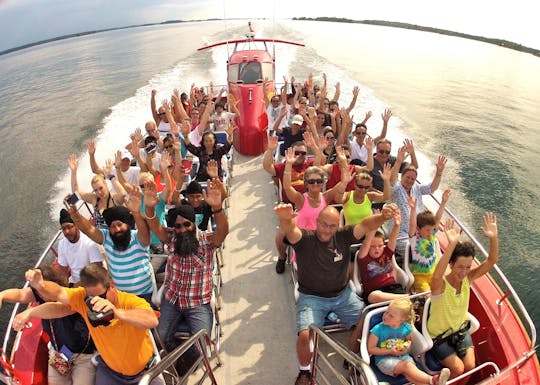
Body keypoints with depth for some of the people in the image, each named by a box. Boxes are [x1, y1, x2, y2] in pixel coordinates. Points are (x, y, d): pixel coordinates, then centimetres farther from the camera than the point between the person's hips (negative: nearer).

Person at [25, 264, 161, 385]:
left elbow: (153, 320, -48)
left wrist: (117, 313, -63)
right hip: (109, 370, 3)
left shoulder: (132, 302, -29)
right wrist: (40, 285, -45)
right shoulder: (84, 298, -14)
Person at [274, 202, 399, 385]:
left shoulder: (343, 236, -5)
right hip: (312, 297, -3)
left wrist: (382, 217, -41)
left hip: (343, 294, 4)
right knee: (306, 335, -22)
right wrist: (285, 220, -62)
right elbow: (290, 231, -36)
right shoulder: (304, 239, -14)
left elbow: (364, 225, -18)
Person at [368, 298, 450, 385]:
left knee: (409, 373, -29)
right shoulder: (378, 329, -14)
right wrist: (390, 351, -14)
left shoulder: (406, 328, -2)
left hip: (403, 356, 4)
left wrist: (406, 347, -5)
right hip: (384, 359, -4)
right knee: (407, 366, -30)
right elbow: (370, 349, -8)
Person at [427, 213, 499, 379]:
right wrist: (451, 245, -67)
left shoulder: (467, 278, -13)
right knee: (458, 369, -12)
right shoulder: (440, 284, -30)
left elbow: (491, 262, -23)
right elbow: (437, 275, -56)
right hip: (439, 335, -5)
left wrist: (493, 238, -41)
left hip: (461, 330, 5)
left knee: (470, 366, -4)